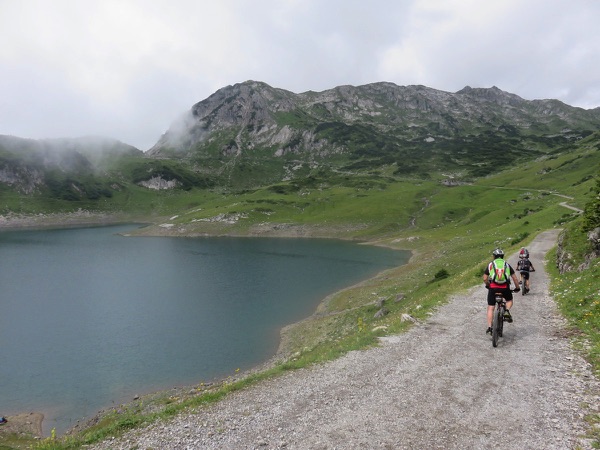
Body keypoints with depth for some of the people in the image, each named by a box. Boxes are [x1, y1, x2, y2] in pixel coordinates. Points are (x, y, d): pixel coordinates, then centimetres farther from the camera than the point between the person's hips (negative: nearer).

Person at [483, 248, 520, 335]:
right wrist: (517, 288, 24)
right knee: (509, 300, 31)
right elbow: (514, 278, 11)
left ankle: (489, 327, -1)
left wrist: (487, 285, 27)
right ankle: (507, 311, 2)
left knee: (490, 308, 6)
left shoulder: (490, 265, 11)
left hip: (493, 288, -1)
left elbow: (485, 279, 8)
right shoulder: (507, 265, 13)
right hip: (505, 288, 1)